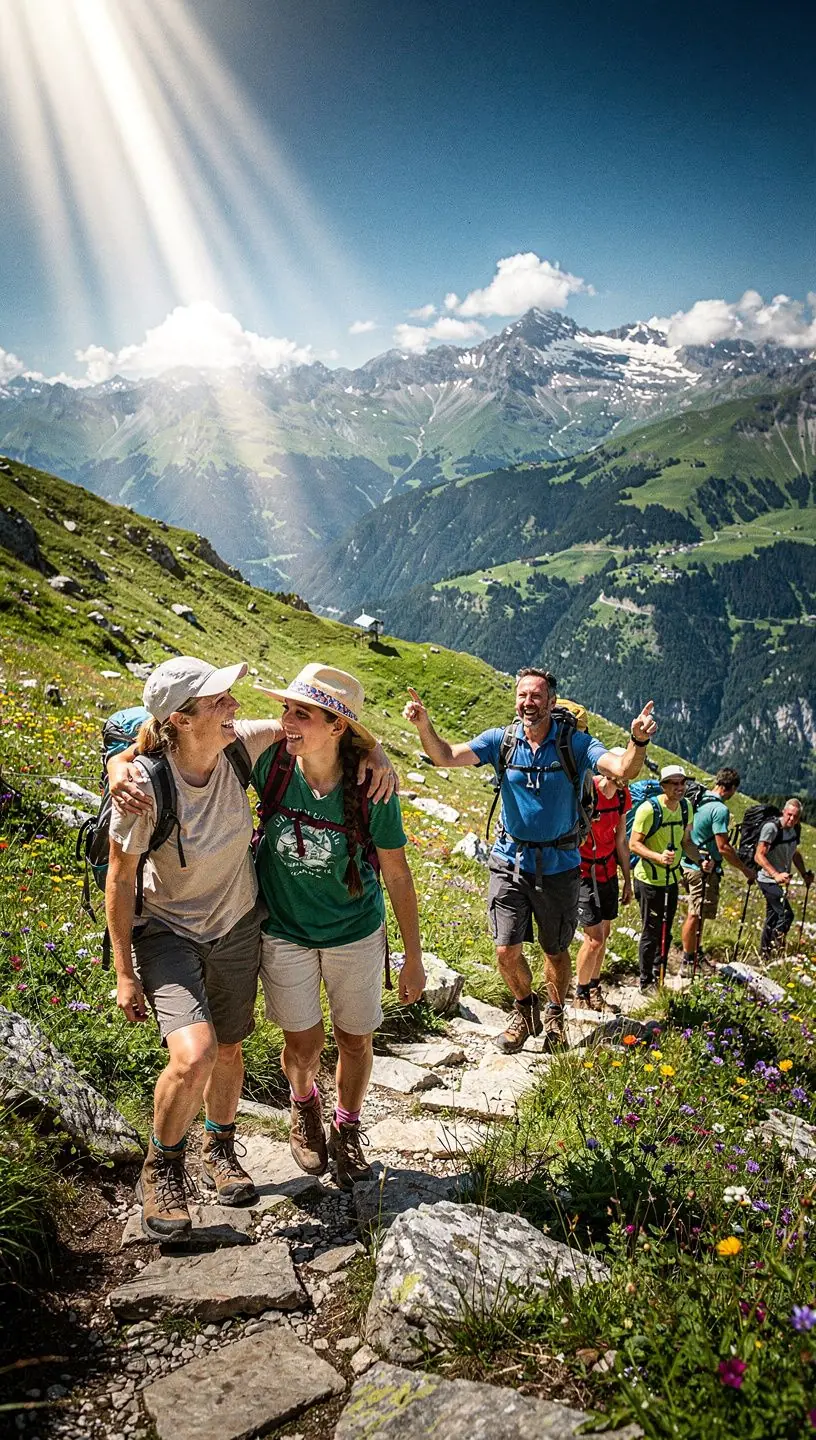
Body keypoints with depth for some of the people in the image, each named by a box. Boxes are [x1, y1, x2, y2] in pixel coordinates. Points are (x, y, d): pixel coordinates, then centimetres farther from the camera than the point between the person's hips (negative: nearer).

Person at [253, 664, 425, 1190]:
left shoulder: (371, 789, -23)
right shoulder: (271, 762, -21)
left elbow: (398, 876, -11)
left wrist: (414, 959, -4)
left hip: (356, 932, 0)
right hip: (285, 930, 1)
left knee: (357, 1039, 15)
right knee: (303, 1045, 12)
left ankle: (347, 1129, 45)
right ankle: (304, 1106, 48)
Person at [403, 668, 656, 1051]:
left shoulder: (574, 743, -10)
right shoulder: (500, 740, -5)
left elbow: (623, 770, -23)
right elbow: (446, 757, -14)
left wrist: (638, 742, -44)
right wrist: (424, 726, -34)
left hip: (558, 865, -1)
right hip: (510, 861, 1)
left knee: (556, 952, 14)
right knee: (506, 951, -1)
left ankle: (554, 1015, 42)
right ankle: (525, 1010, 30)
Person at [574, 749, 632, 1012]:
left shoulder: (623, 795, 1)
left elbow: (621, 839, 12)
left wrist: (627, 879, 15)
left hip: (609, 871, 7)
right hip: (584, 873, -7)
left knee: (604, 933, 12)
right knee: (595, 938, -7)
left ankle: (594, 989, 29)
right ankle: (581, 995, 12)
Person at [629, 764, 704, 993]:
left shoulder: (686, 807, 3)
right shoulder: (649, 809, -19)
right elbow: (634, 844, -17)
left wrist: (700, 860, -3)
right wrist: (658, 857, -32)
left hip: (671, 879, 7)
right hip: (649, 880, -7)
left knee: (665, 932, 16)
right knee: (651, 932, 1)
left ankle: (659, 980, 30)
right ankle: (646, 983, 15)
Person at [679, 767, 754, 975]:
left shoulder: (699, 801, 7)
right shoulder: (720, 809, -19)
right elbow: (723, 848, -21)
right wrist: (745, 870, -12)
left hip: (688, 864, 9)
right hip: (705, 869, -9)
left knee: (695, 914, 21)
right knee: (696, 915, -1)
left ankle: (694, 953, 34)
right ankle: (688, 964, 6)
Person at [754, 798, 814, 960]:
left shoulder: (795, 830, 5)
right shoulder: (771, 827, -20)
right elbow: (759, 856, -26)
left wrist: (804, 874, 18)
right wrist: (776, 874, -37)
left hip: (780, 881, 9)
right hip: (769, 879, -9)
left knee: (773, 918, 14)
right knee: (786, 914, -16)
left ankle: (764, 955, 24)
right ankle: (774, 951, -7)